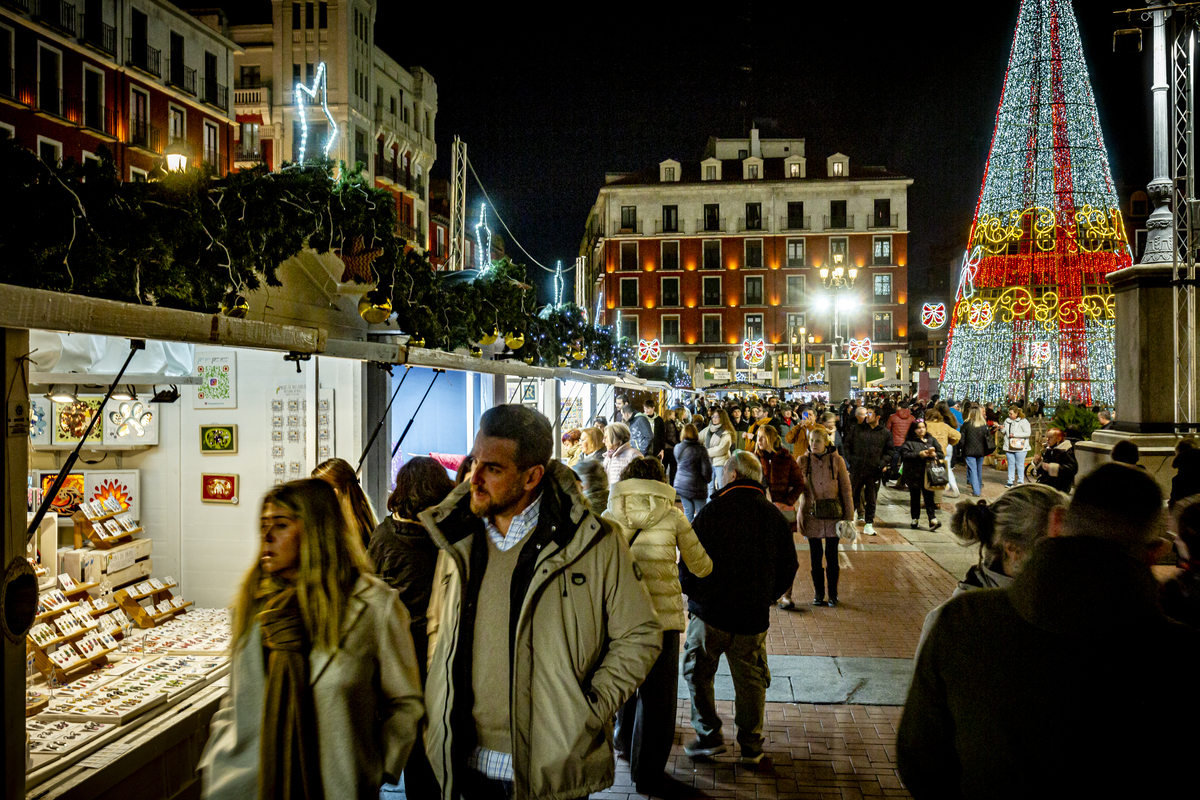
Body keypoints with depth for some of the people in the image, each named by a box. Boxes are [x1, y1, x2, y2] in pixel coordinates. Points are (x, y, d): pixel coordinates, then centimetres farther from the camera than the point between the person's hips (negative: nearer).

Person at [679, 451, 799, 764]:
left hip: (709, 611, -3)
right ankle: (751, 745, 18)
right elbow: (789, 566, 9)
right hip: (754, 615, 3)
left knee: (698, 672, 13)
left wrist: (691, 592, 11)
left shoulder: (711, 512, -9)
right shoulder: (774, 516, 2)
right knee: (750, 680, 13)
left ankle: (709, 736, 11)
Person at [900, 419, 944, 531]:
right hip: (914, 475, -1)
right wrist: (919, 454, -17)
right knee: (915, 497, 7)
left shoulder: (931, 440, 13)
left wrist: (934, 455, -8)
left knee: (929, 497, -4)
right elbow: (904, 455, -11)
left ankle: (933, 520, -9)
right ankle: (915, 520, 17)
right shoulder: (909, 442, 2)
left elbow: (940, 454, 14)